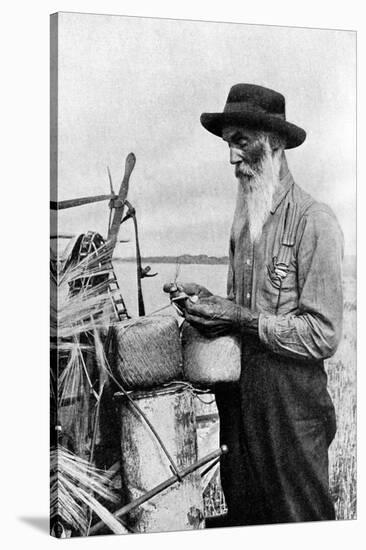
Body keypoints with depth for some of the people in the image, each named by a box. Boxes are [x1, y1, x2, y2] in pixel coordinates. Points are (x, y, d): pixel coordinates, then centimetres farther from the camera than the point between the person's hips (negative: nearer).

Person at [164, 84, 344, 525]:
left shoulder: (313, 222, -13)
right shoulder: (243, 223, 11)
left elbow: (323, 336, -17)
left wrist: (239, 318, -17)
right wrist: (207, 302, 0)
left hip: (291, 403, -7)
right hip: (239, 398, 7)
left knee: (299, 523, 6)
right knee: (243, 515, 16)